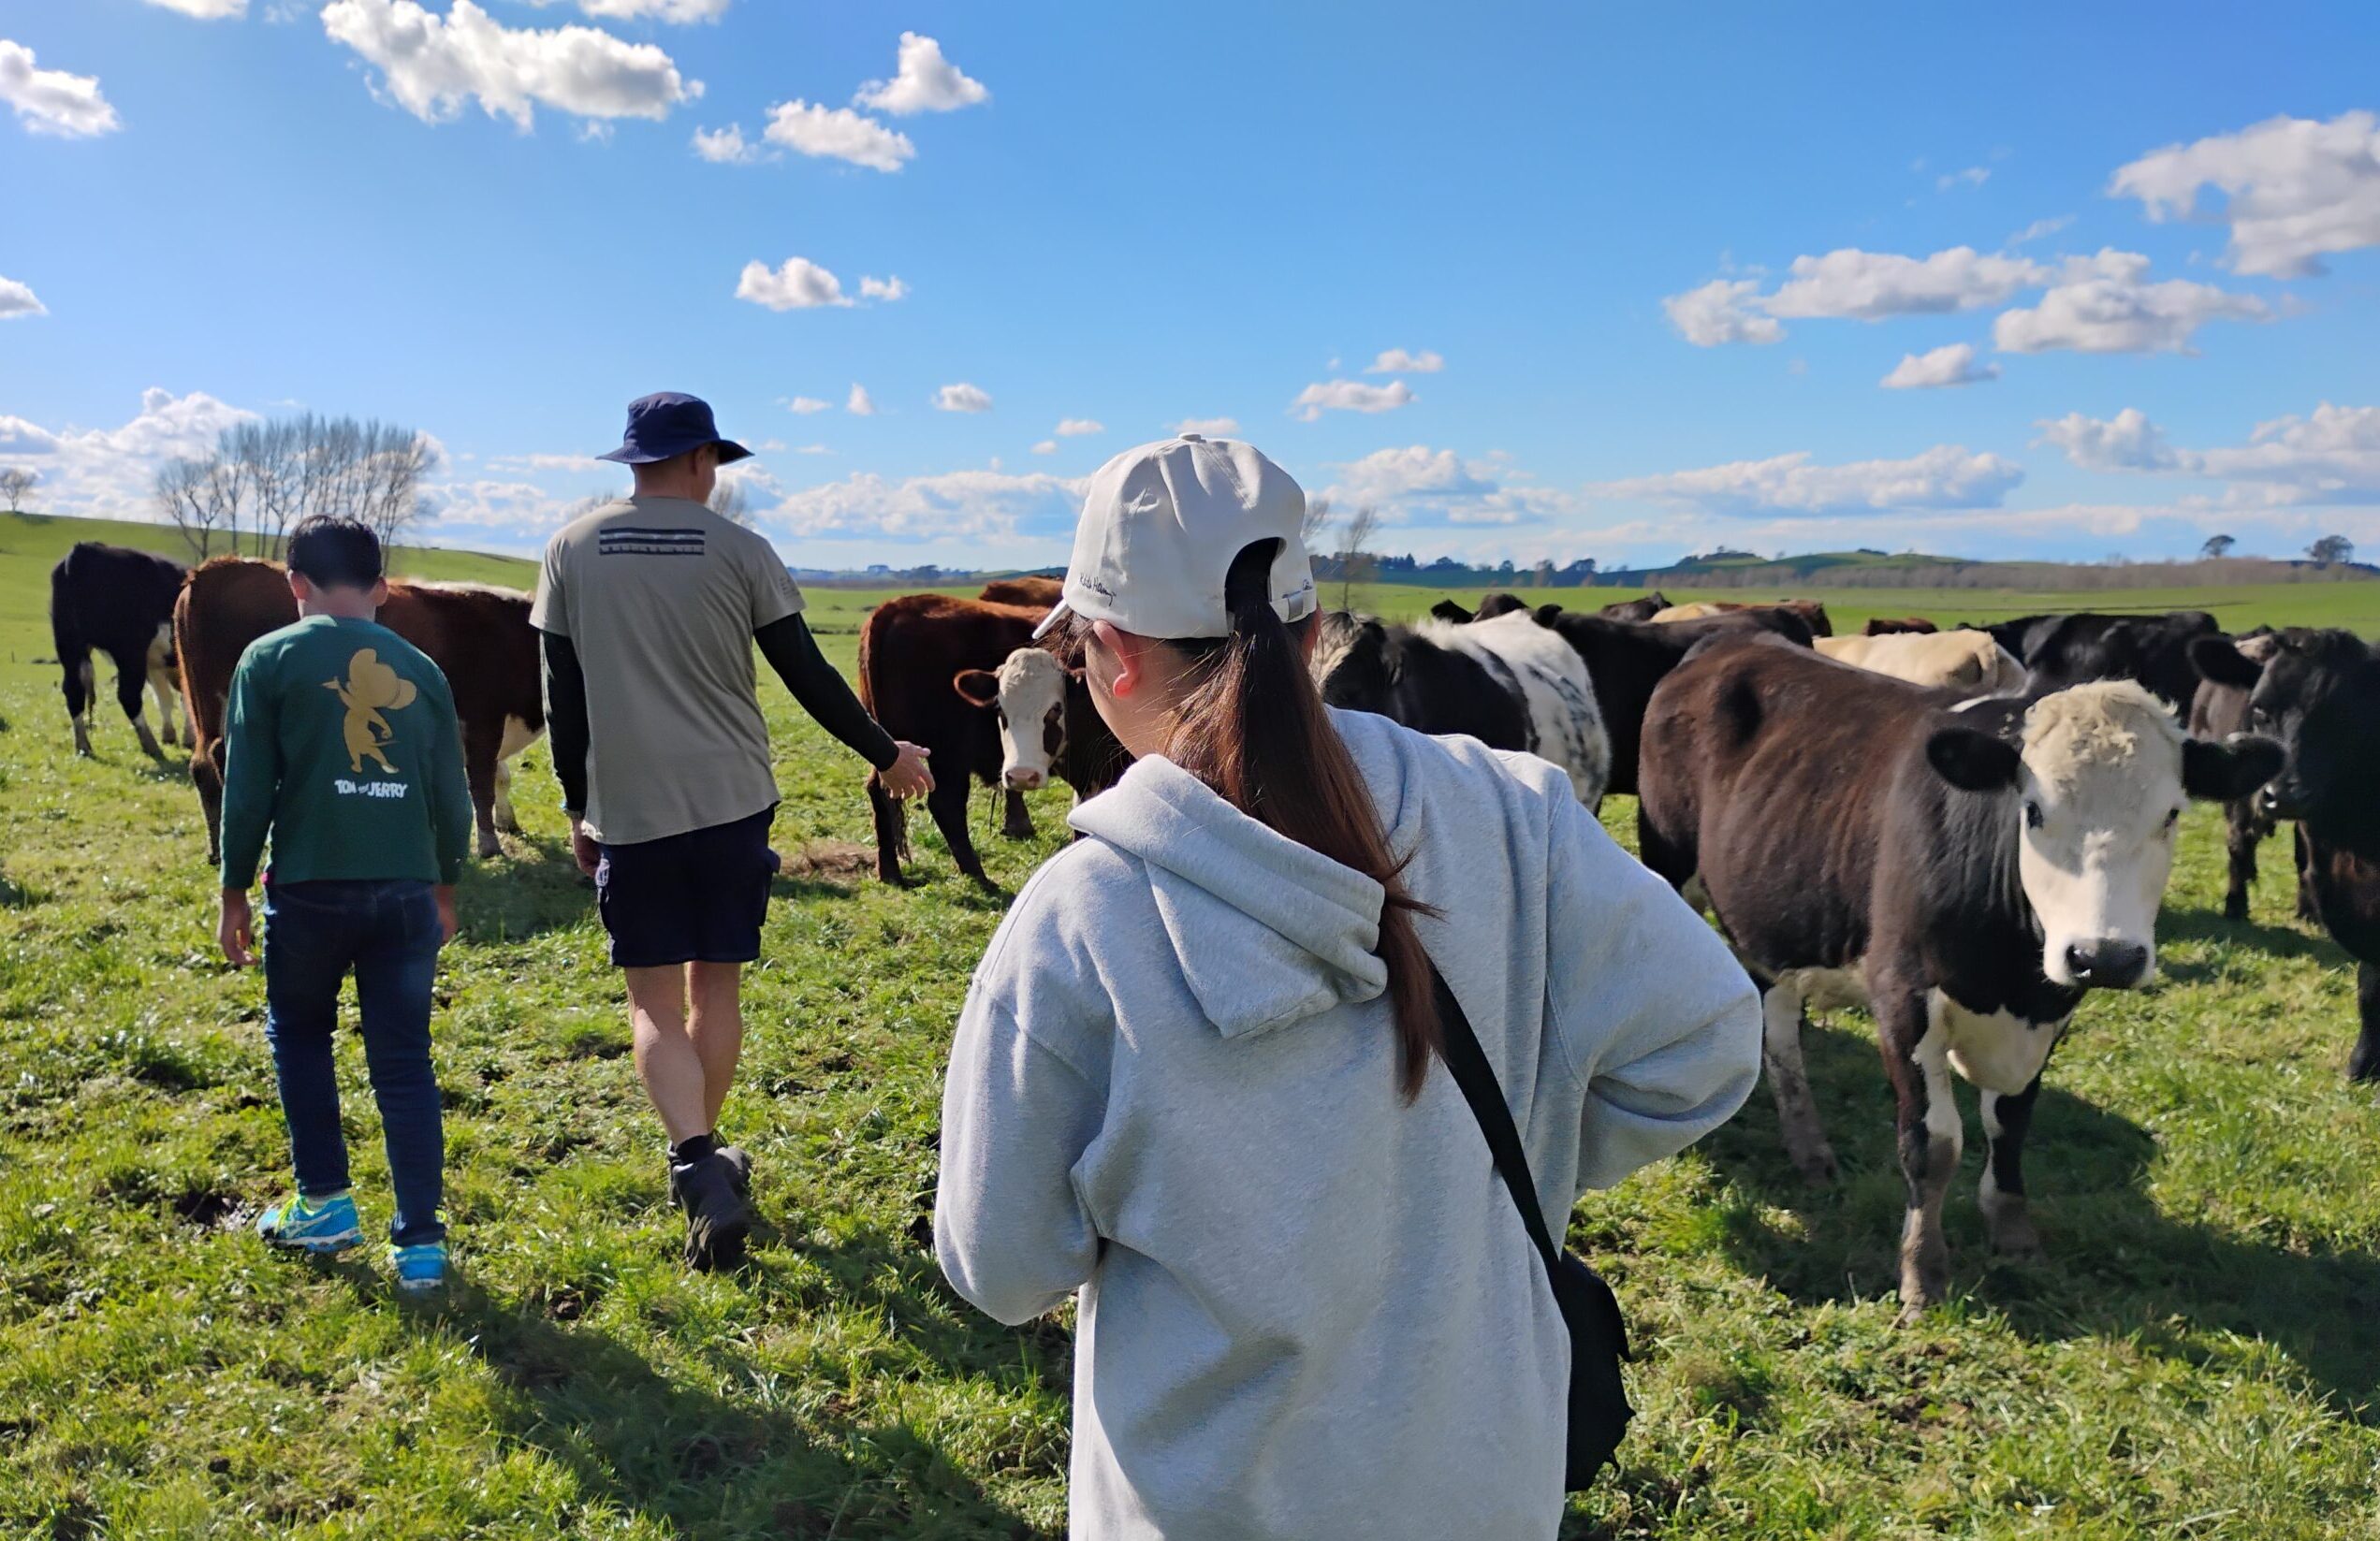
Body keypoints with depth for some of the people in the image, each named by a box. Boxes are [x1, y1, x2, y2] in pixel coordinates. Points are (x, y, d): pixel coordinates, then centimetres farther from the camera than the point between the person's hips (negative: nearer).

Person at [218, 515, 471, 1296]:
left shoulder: (272, 658, -1)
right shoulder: (421, 669, 7)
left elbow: (247, 789, -4)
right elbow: (452, 795, 10)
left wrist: (233, 892, 6)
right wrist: (445, 886, 23)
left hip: (310, 886, -2)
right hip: (406, 890, 2)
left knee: (298, 1031, 22)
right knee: (404, 1062, 7)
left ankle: (325, 1202, 24)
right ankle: (421, 1242, 7)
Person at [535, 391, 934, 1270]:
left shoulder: (572, 551, 2)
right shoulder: (739, 552, -2)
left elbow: (563, 699, 3)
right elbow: (809, 678, -1)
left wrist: (577, 808, 12)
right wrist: (888, 755, 11)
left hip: (626, 809, 0)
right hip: (732, 802, 0)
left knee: (653, 1000, 7)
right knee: (716, 985, 14)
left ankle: (700, 1171, -10)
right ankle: (704, 1158, 26)